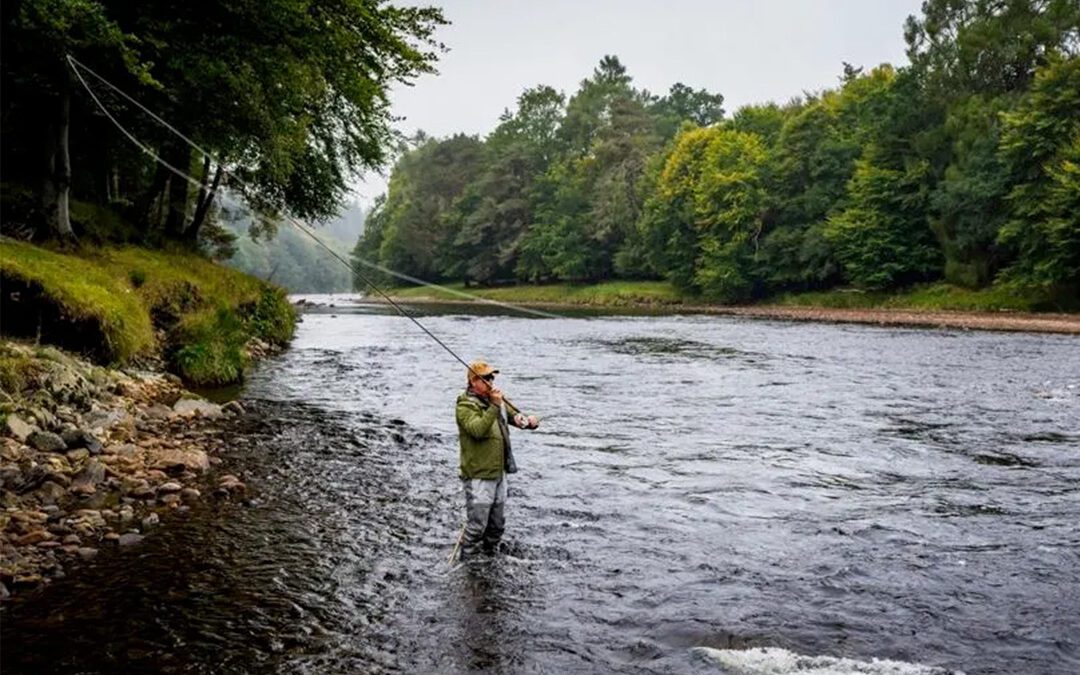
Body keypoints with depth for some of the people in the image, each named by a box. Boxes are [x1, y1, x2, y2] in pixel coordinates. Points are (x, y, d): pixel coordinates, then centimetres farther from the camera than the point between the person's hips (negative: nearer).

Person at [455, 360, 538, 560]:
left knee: (496, 525, 18)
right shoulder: (465, 406, -13)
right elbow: (478, 430, -29)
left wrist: (530, 420, -11)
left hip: (499, 473, 8)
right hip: (478, 477, -8)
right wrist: (495, 406, -33)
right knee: (476, 526, -5)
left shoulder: (497, 400, 11)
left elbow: (517, 416, 12)